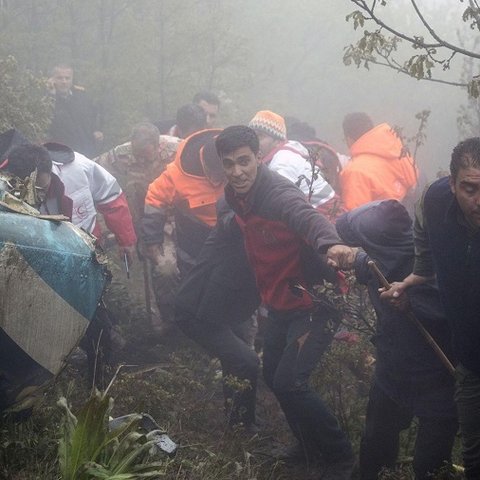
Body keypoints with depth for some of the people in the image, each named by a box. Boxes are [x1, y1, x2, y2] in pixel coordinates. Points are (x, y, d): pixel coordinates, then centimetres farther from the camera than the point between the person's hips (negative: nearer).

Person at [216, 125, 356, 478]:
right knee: (274, 377, 16)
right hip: (281, 302, 9)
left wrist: (331, 243, -68)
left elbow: (309, 217, -47)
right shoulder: (237, 196, 0)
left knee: (289, 383, -16)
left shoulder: (278, 192, -26)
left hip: (313, 302, -9)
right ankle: (310, 447, 37)